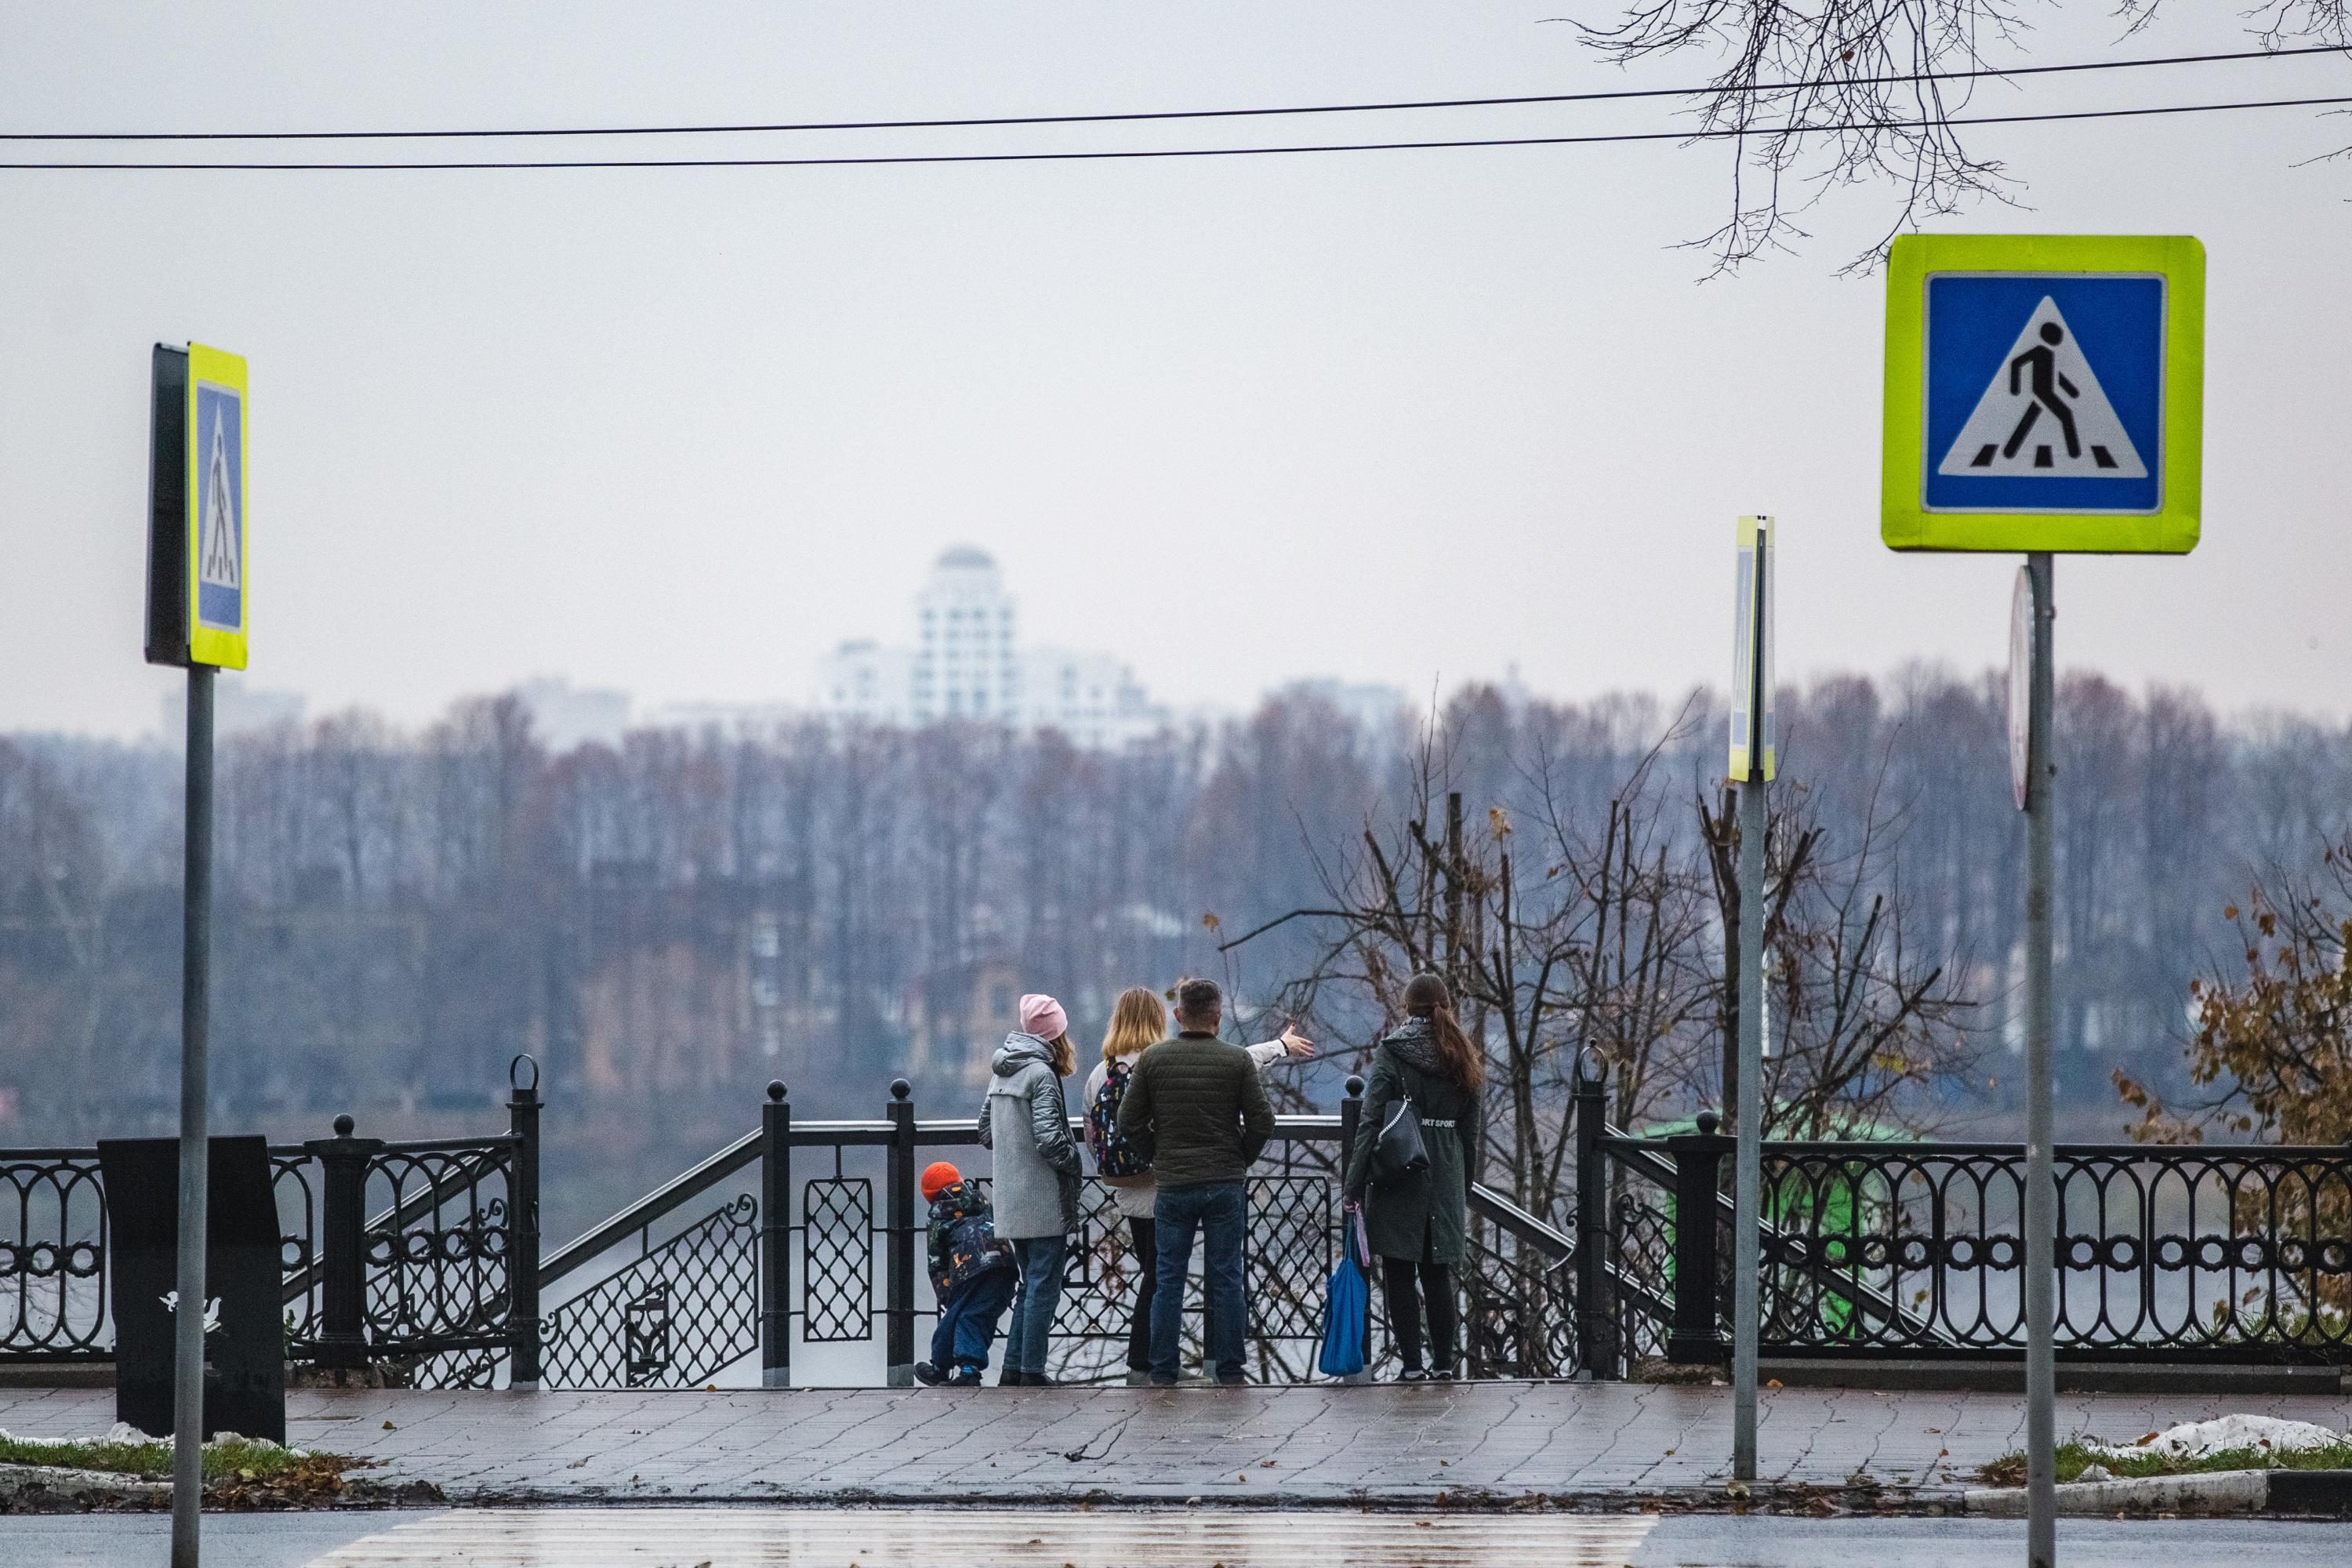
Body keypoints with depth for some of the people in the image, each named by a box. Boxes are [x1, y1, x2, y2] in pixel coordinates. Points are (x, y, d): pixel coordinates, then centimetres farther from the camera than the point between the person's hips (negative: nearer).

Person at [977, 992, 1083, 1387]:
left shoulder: (1000, 1072, 12)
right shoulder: (1041, 1073, -14)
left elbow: (986, 1133, 18)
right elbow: (1049, 1138, -21)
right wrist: (1074, 1163, -6)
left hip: (1010, 1202, 8)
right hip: (1043, 1201, -8)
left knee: (1031, 1283, 16)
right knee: (1044, 1285, -3)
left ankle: (1013, 1369, 15)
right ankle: (1032, 1371, -4)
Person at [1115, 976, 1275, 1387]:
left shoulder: (1152, 1059, 0)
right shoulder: (1237, 1061, -3)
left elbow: (1128, 1122, 0)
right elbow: (1262, 1122, -4)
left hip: (1173, 1186, 1)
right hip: (1225, 1184, -1)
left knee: (1168, 1280, 6)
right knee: (1225, 1279, 4)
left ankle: (1162, 1372, 4)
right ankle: (1229, 1371, 4)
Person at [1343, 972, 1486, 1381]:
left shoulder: (1391, 1055, -7)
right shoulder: (1462, 1061, 7)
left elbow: (1371, 1122, -10)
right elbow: (1472, 1130, 11)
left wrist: (1354, 1184, -7)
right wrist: (1462, 1188, 17)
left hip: (1399, 1179, -4)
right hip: (1446, 1179, 5)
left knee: (1399, 1273, 1)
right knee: (1438, 1272, 12)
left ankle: (1412, 1361, -2)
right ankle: (1444, 1361, 12)